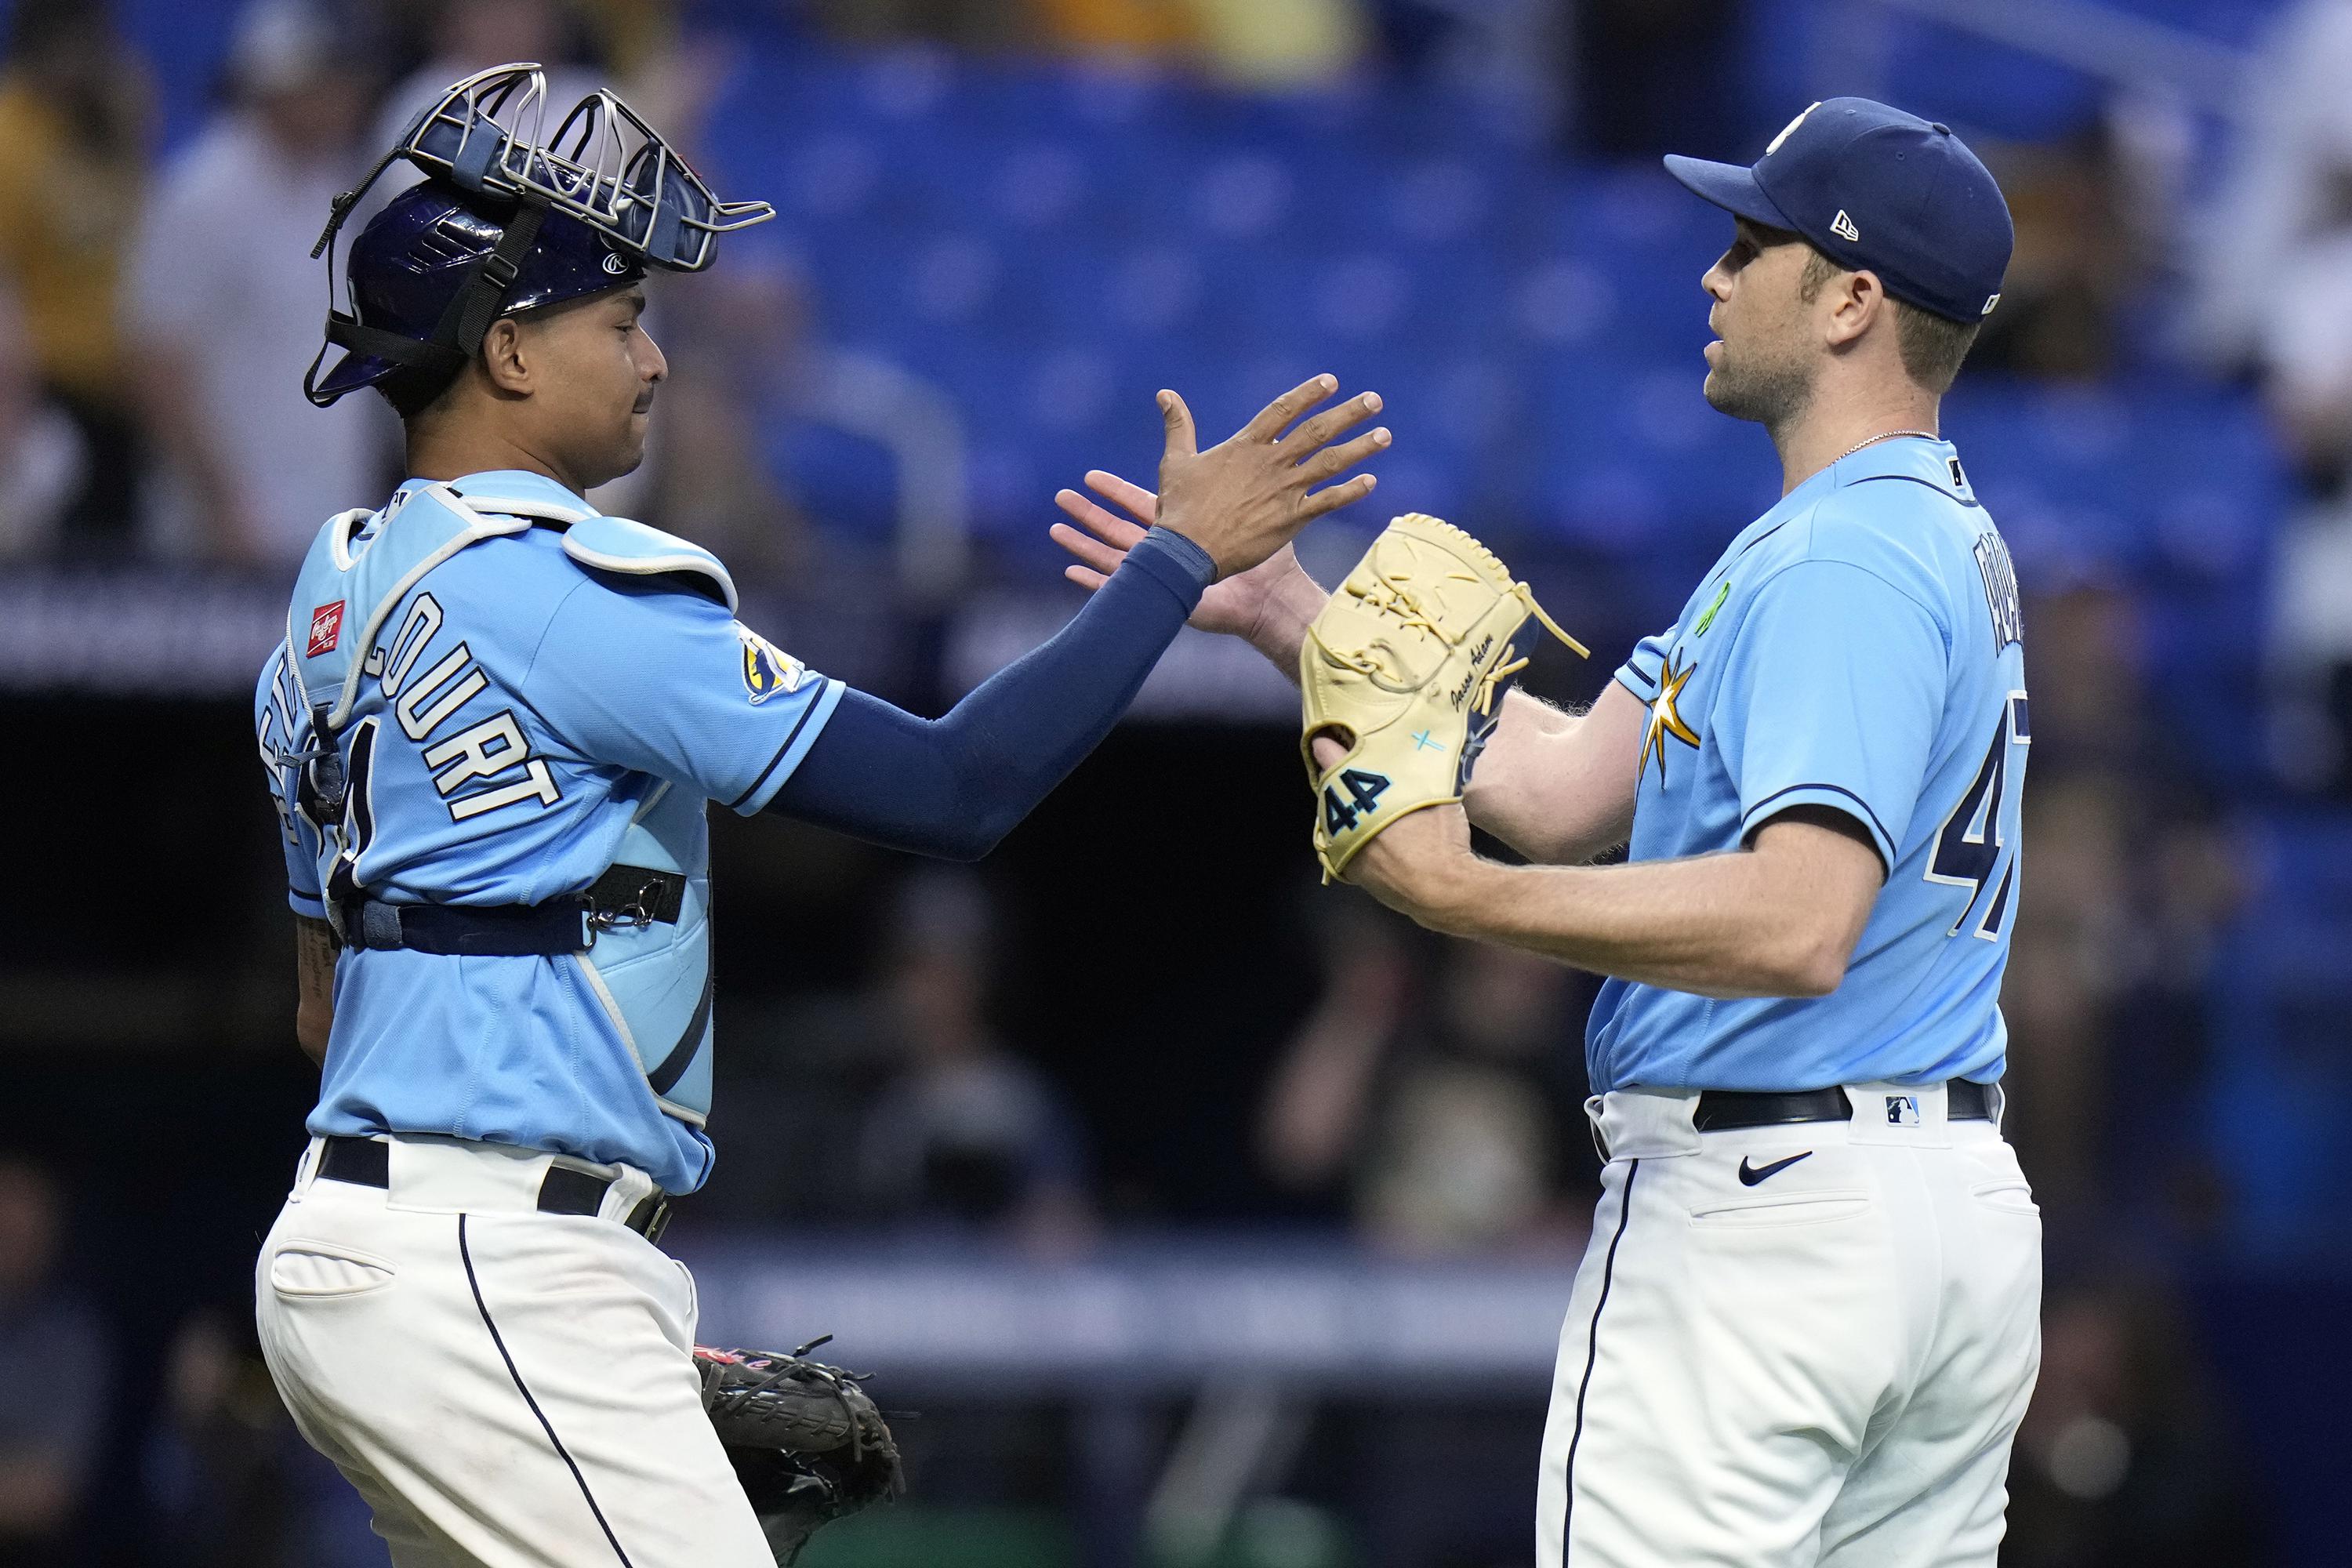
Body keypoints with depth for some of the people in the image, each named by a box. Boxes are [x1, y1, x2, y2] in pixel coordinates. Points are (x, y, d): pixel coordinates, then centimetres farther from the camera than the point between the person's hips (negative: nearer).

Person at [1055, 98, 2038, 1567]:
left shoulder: (1844, 564, -16)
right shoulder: (1935, 538, 18)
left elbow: (1800, 925, -28)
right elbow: (1567, 786, 14)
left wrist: (1466, 895, -29)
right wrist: (1285, 611, 13)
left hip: (1763, 1211, -10)